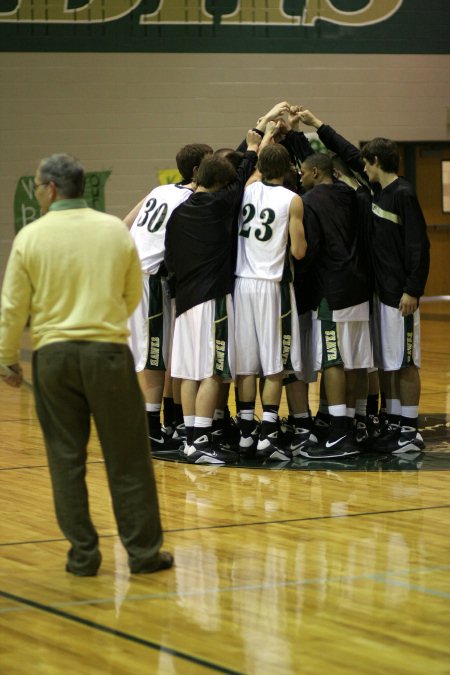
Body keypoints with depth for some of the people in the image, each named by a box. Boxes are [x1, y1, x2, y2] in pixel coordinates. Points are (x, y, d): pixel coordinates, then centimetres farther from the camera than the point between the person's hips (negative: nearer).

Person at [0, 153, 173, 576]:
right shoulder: (115, 230, 2)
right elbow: (133, 294, 11)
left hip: (53, 354, 0)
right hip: (108, 351, 0)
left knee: (66, 459, 8)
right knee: (127, 458, 5)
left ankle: (83, 554, 10)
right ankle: (144, 552, 8)